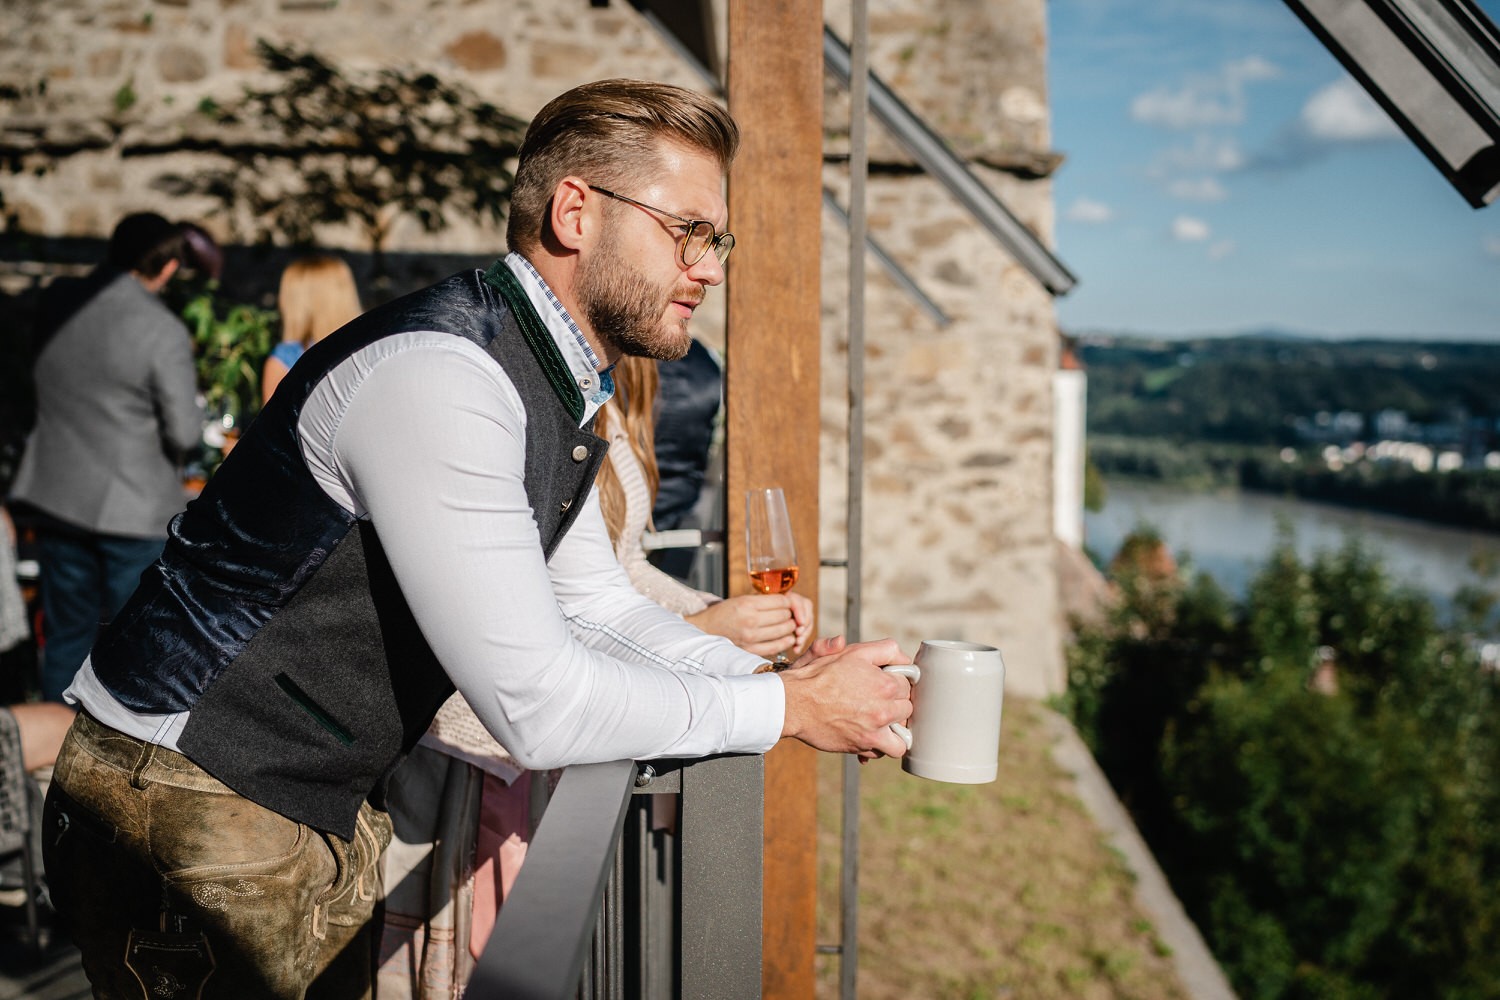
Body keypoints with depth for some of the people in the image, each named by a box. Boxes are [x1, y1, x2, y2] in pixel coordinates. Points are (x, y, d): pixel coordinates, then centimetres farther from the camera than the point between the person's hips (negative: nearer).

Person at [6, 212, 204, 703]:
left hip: (57, 497, 5)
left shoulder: (56, 301, 0)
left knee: (66, 634, 16)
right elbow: (184, 432, -16)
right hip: (134, 506, -5)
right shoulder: (164, 332, -17)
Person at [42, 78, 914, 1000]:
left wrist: (777, 679, -3)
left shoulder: (561, 390, 4)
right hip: (195, 810, -9)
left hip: (331, 807, 9)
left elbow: (598, 605, 12)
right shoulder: (440, 375, -28)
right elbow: (537, 707, -29)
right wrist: (785, 707, -18)